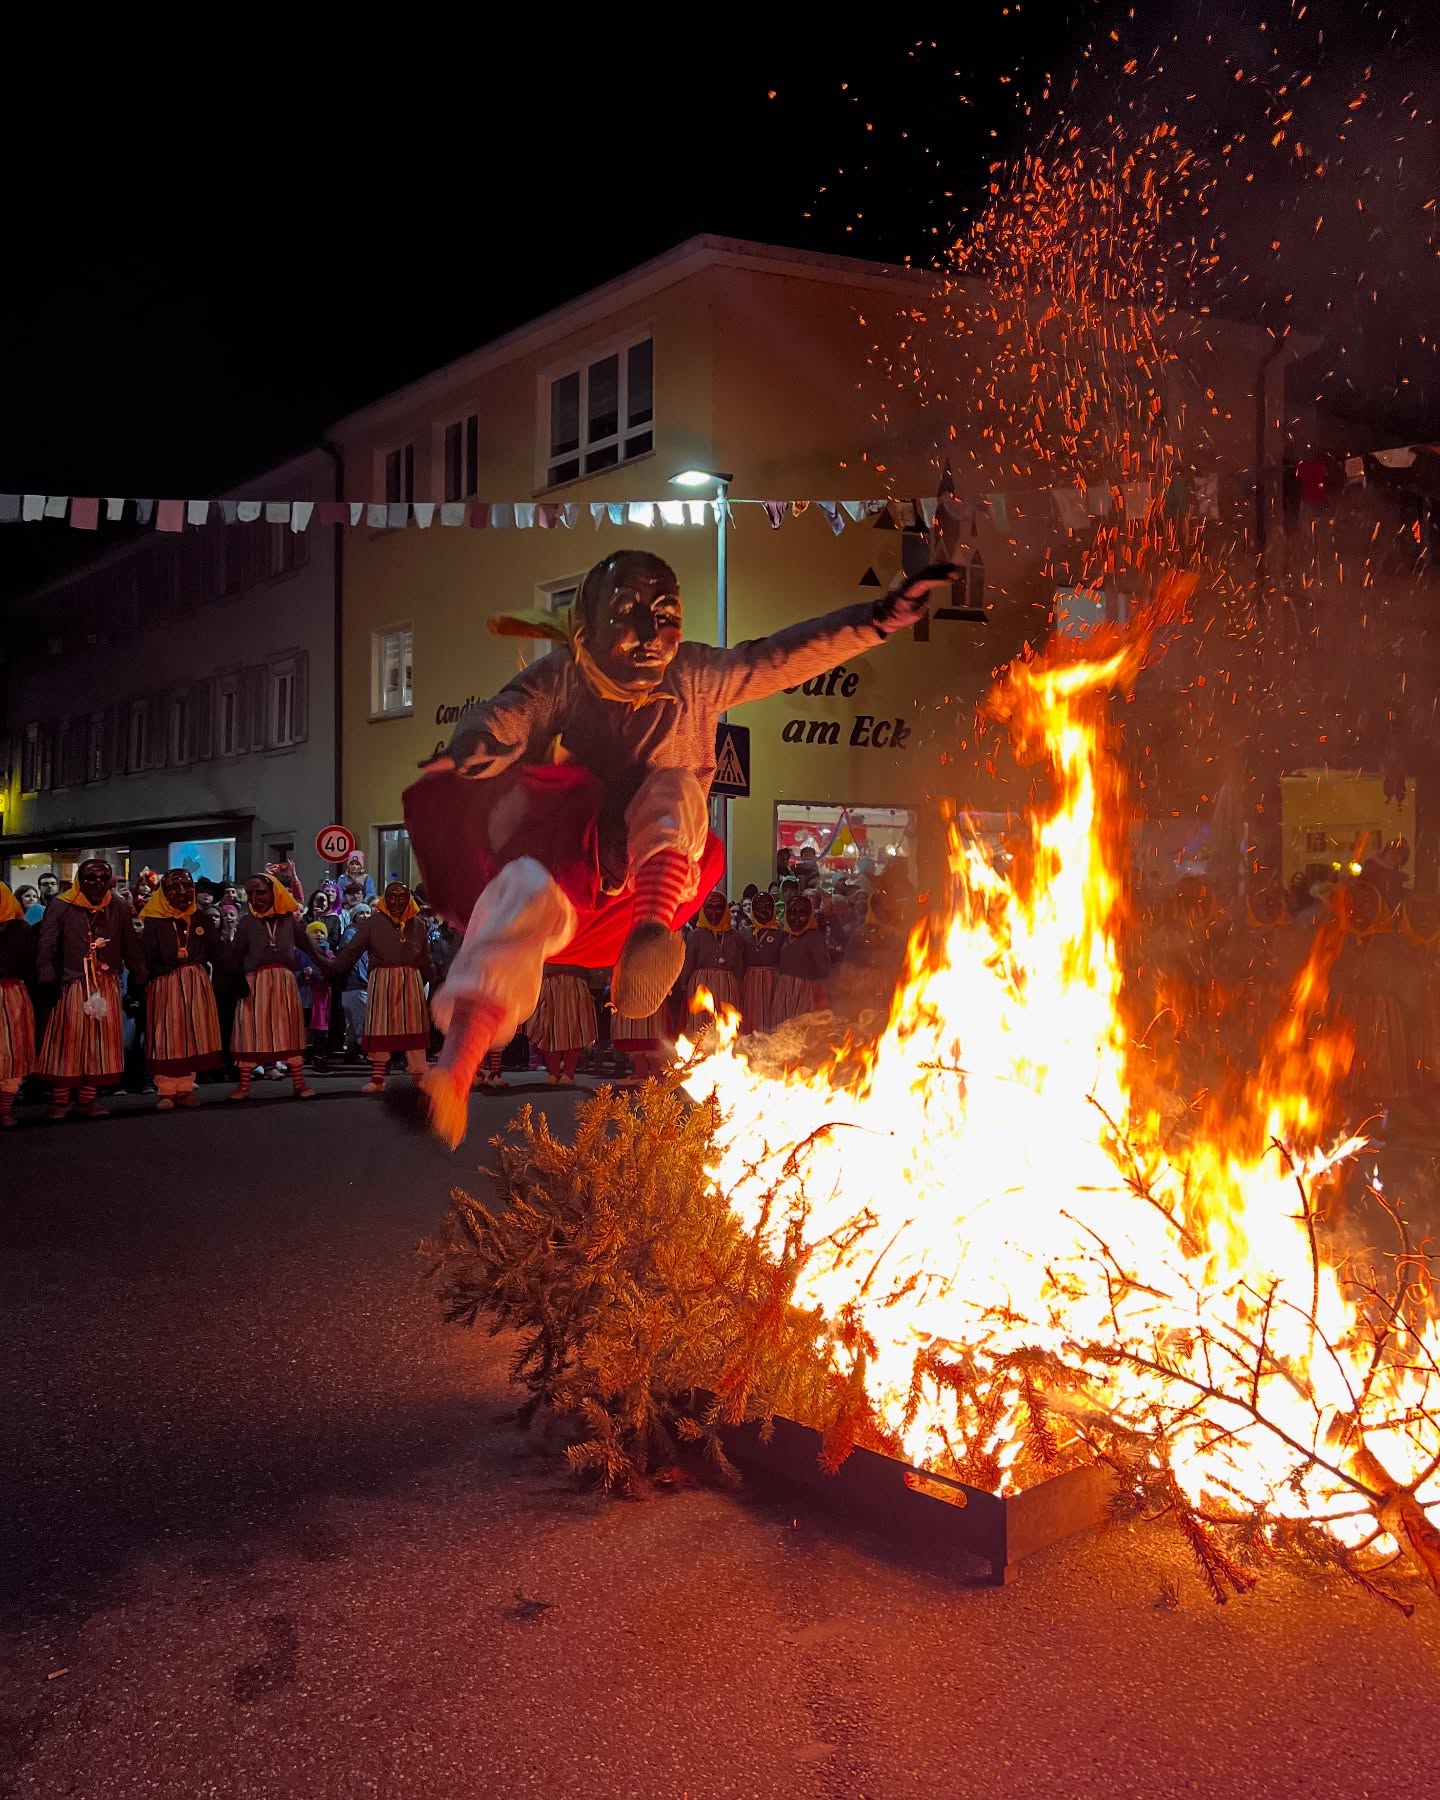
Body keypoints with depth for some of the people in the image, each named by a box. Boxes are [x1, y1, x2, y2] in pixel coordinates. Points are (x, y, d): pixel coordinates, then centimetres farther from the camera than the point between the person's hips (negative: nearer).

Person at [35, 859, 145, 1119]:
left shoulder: (119, 909, 7)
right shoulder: (61, 909, -4)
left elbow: (131, 947, 7)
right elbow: (47, 948, -10)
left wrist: (140, 980, 3)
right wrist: (48, 982, -20)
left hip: (107, 986, 3)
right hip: (71, 986, -3)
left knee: (101, 1041, 5)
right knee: (67, 1041, 0)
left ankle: (90, 1097, 13)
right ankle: (60, 1099, 9)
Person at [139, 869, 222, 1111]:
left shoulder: (198, 916, 10)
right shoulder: (154, 920, -3)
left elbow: (214, 951, 8)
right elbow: (147, 956, -11)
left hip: (197, 982, 4)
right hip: (166, 983, -4)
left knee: (193, 1034, 5)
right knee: (167, 1036, -4)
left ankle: (184, 1088, 14)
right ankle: (166, 1091, 3)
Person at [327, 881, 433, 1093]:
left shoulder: (417, 924, 9)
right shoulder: (373, 922, -1)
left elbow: (424, 958, 17)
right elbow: (352, 950, -4)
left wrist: (434, 979, 20)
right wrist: (331, 970, -11)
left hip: (411, 980, 2)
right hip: (381, 980, -2)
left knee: (413, 1028, 5)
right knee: (380, 1028, 1)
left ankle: (418, 1076, 13)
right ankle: (377, 1079, 7)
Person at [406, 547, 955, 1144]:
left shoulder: (695, 678, 5)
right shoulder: (561, 677, 0)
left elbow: (788, 655, -2)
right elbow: (504, 715, -17)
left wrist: (880, 618, -14)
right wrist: (470, 747, -42)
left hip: (649, 873, 3)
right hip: (559, 862, -2)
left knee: (674, 787, -22)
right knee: (527, 893, -34)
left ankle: (654, 924, -48)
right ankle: (456, 1066, -55)